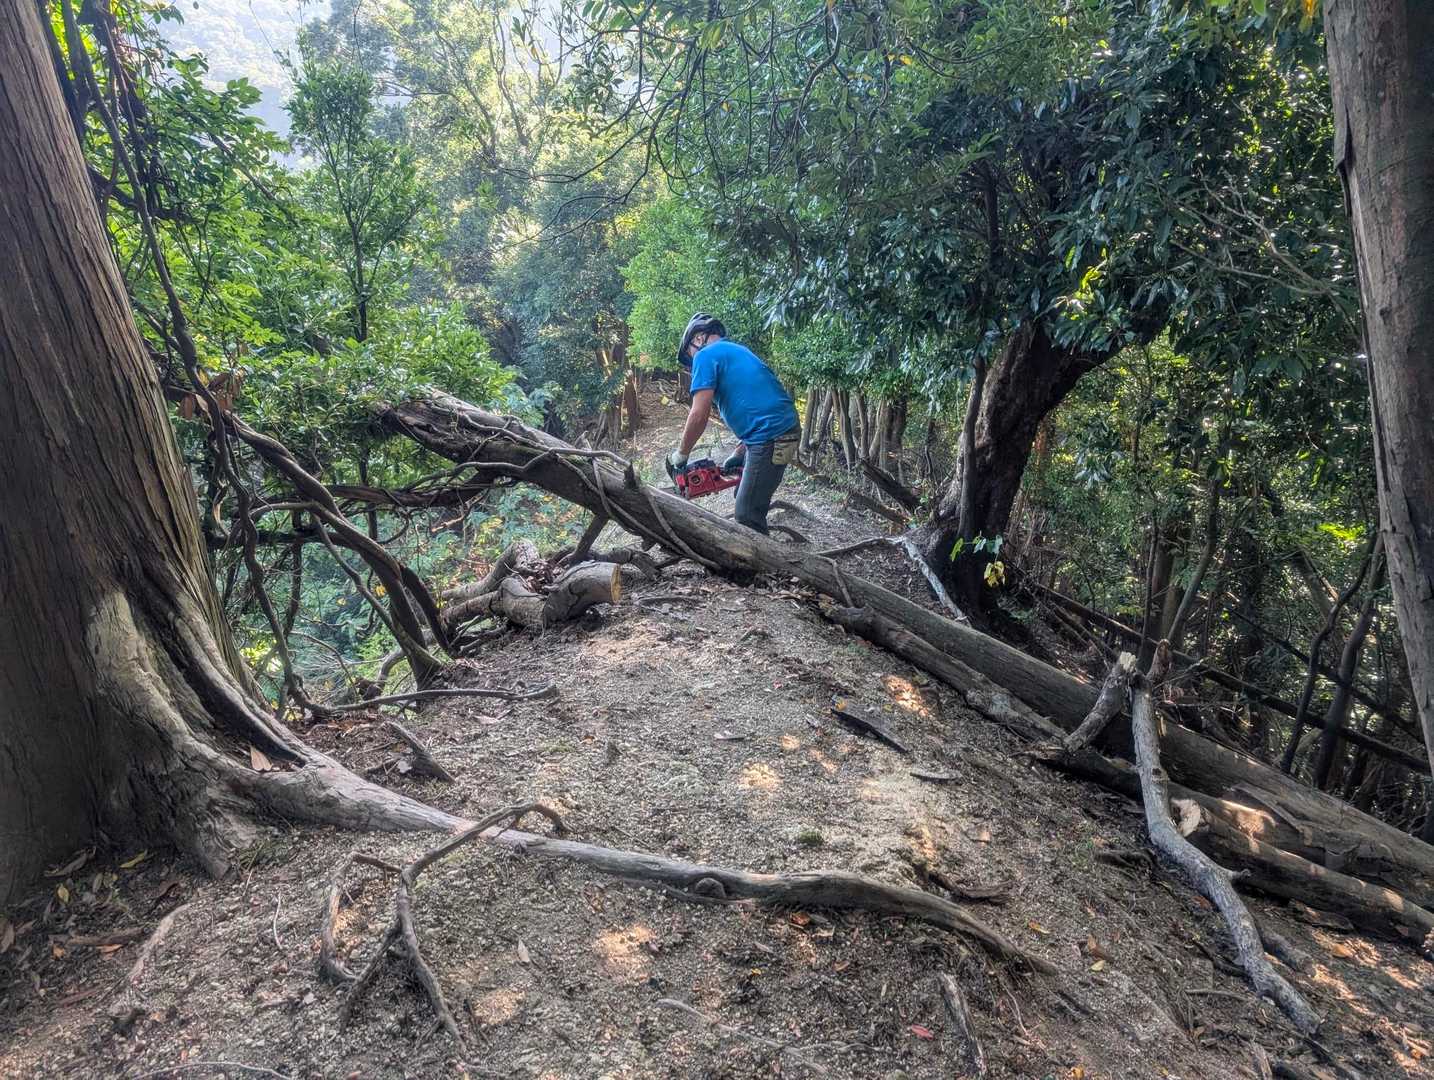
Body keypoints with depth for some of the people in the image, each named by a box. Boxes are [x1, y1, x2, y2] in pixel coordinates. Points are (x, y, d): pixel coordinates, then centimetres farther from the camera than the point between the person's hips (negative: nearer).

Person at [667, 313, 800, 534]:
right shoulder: (738, 351, 25)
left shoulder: (706, 355, -2)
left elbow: (699, 415, -11)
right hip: (782, 429, 10)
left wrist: (681, 454, 4)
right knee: (746, 499, 21)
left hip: (770, 437, -10)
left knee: (747, 516, -5)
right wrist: (739, 455, 23)